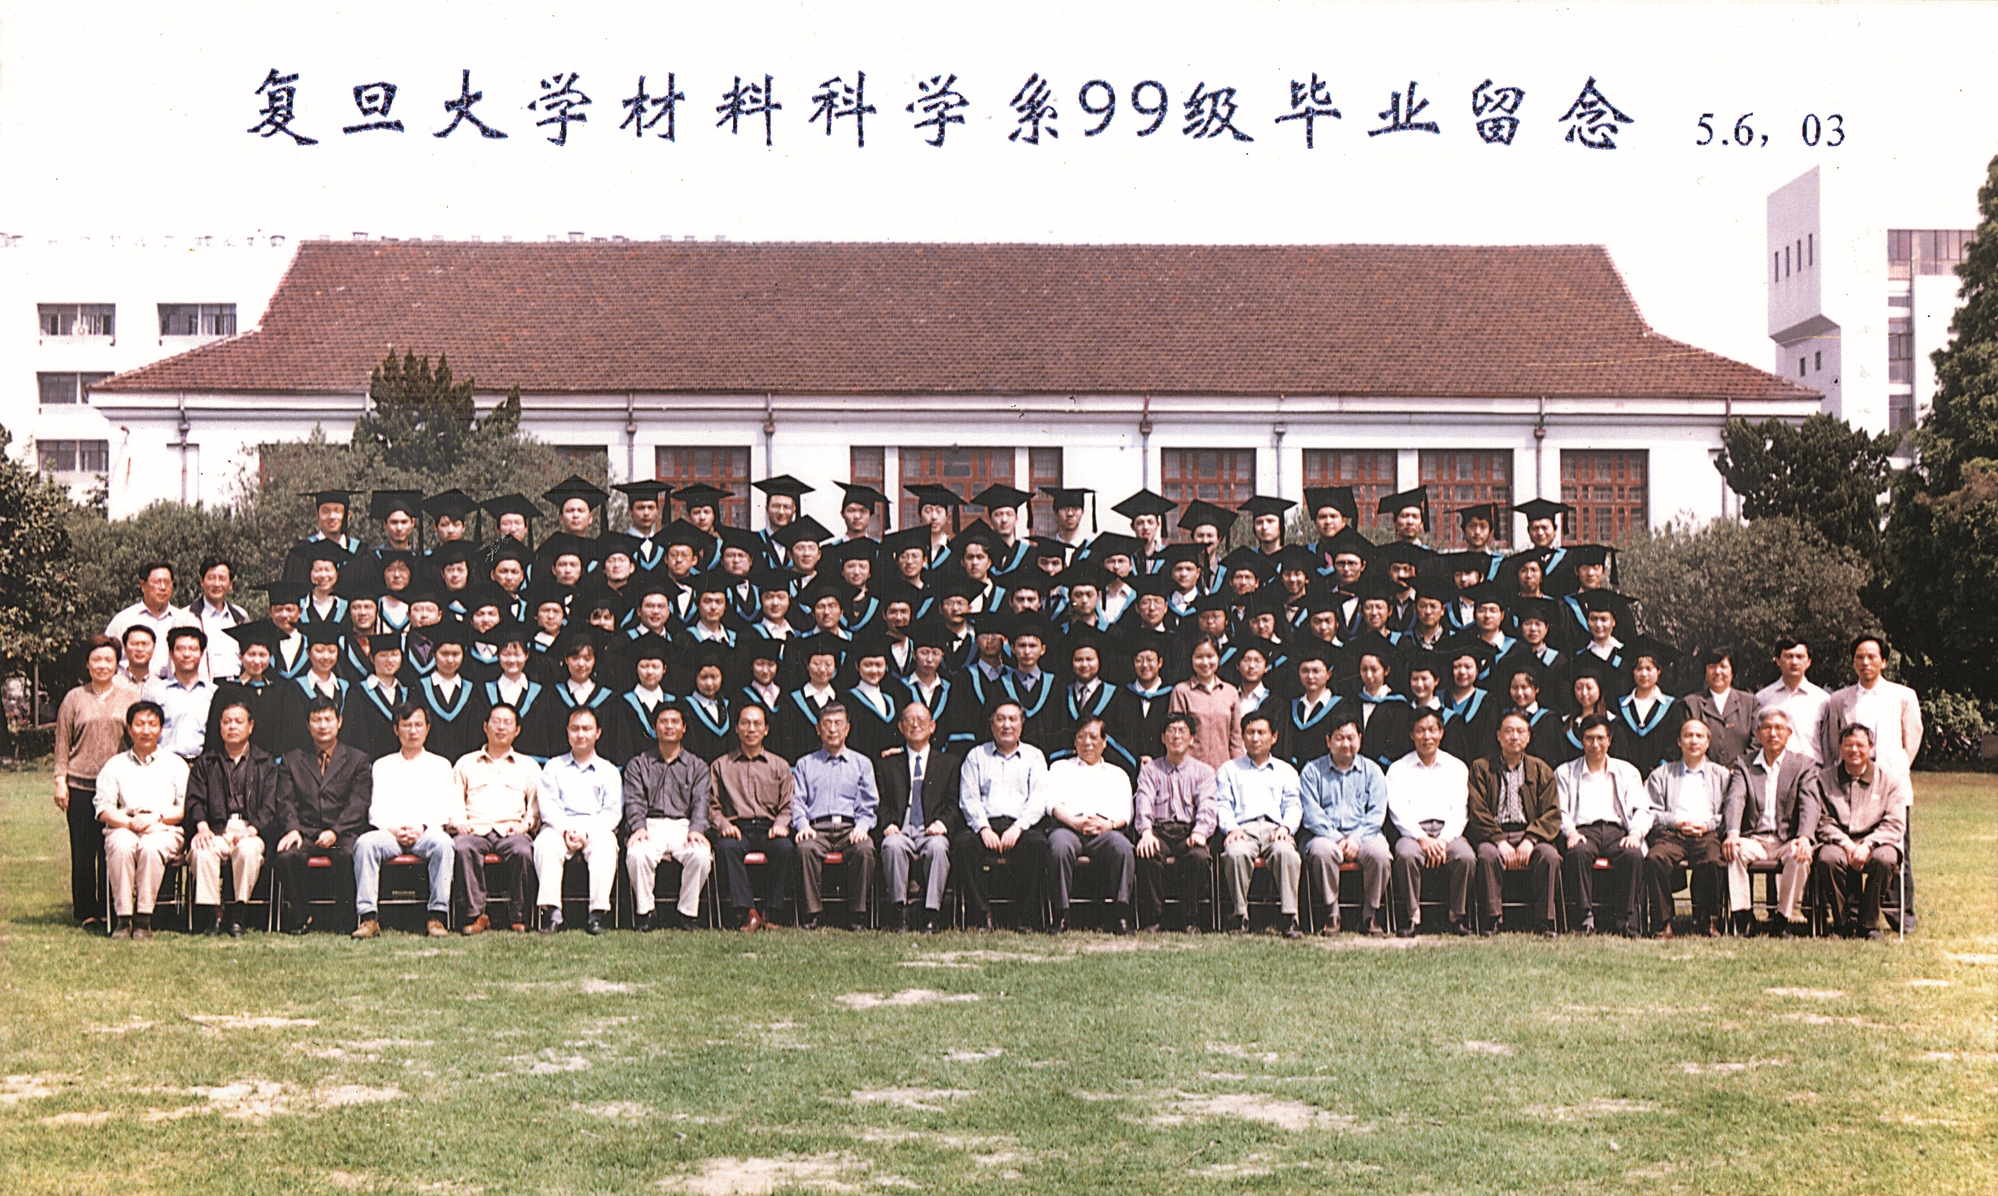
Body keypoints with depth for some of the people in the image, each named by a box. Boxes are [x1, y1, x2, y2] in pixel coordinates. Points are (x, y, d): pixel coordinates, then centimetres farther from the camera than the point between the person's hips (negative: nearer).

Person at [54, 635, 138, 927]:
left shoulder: (130, 697, 10)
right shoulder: (74, 698, 8)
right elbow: (62, 742, 9)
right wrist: (60, 780, 1)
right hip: (80, 785, 0)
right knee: (82, 850, 0)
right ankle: (86, 911, 7)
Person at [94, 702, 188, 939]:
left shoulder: (175, 764, 18)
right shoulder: (115, 765, 20)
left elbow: (185, 809, 8)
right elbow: (103, 809, 8)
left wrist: (157, 817, -10)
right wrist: (129, 822, -12)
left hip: (163, 830, -1)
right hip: (123, 827, 1)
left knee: (150, 847, -36)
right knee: (122, 847, -35)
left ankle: (144, 919, -33)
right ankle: (123, 917, -34)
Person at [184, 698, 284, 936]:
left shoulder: (266, 764, 16)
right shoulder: (205, 762, 20)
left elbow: (271, 806, 6)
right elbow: (195, 799, 8)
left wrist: (251, 829, -13)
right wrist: (202, 827, -13)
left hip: (250, 831, -1)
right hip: (216, 831, 1)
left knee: (249, 850, -36)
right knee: (202, 851, -33)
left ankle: (237, 913, -25)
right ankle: (214, 914, -25)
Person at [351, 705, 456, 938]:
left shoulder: (440, 765, 20)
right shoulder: (383, 765, 23)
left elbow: (446, 808, 8)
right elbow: (376, 809, 12)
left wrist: (421, 827, -11)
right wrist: (393, 829, -9)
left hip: (426, 833, -1)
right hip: (389, 832, 1)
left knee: (442, 842, -36)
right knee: (364, 843, -32)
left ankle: (437, 916, -36)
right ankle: (368, 917, -36)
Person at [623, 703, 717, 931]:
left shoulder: (698, 767, 20)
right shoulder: (638, 765, 19)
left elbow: (701, 802, 5)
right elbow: (634, 801, 4)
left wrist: (696, 829, -16)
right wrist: (638, 827, -17)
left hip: (684, 825, 0)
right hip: (650, 825, 0)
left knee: (701, 855, -33)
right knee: (637, 854, -35)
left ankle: (687, 913, -19)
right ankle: (645, 913, -19)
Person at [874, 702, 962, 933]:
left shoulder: (950, 763, 21)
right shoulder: (886, 764, 23)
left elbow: (955, 805, 10)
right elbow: (880, 803, 12)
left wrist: (942, 823, -11)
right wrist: (888, 824, -10)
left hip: (932, 832, 0)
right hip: (900, 831, 1)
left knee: (937, 847, -37)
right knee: (893, 845, -36)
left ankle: (931, 917, -38)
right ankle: (899, 914, -34)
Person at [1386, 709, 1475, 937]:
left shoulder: (1457, 767, 17)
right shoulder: (1398, 769, 13)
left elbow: (1460, 812, 7)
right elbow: (1398, 811, 0)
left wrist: (1443, 840, -11)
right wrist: (1423, 838, -16)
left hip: (1448, 832, 1)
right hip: (1413, 832, -1)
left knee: (1466, 857, -32)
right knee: (1406, 854, -36)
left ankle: (1457, 918, -16)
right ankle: (1412, 917, -23)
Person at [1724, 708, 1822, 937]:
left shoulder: (1803, 765, 9)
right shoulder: (1744, 764, 12)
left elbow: (1810, 804, -7)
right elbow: (1736, 799, -6)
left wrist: (1804, 838, -28)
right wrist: (1733, 833, -27)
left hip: (1788, 840, -1)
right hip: (1755, 839, 1)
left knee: (1800, 856, -33)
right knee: (1733, 851, -31)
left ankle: (1783, 918, -20)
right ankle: (1742, 918, -27)